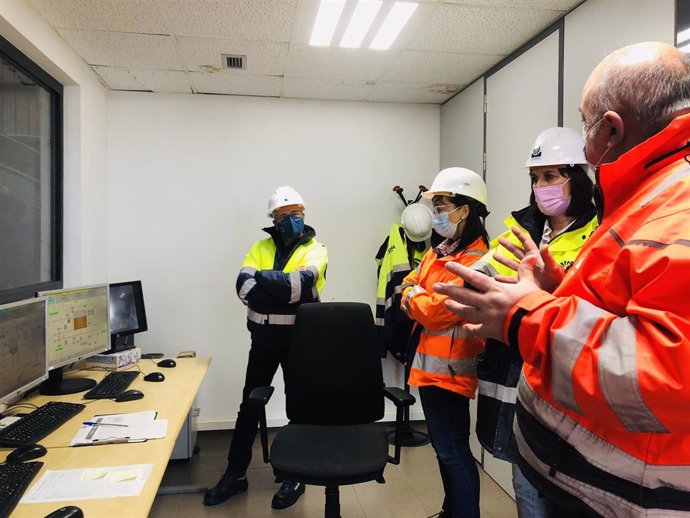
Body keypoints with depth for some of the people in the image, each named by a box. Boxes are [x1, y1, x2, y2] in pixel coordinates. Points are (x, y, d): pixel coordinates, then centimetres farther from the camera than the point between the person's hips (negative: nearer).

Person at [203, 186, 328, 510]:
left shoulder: (315, 249, -2)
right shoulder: (262, 247, 7)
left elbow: (304, 282, -22)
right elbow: (244, 286, -9)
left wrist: (264, 278, -17)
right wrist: (287, 291, -18)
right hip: (264, 336, 3)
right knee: (250, 404, 12)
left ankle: (295, 476, 27)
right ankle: (235, 474, 28)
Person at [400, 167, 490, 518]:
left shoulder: (474, 258, -16)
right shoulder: (438, 252, 13)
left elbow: (440, 310, -21)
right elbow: (410, 293, 13)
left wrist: (415, 295, -4)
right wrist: (419, 297, -8)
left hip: (449, 367, -9)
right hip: (431, 364, 9)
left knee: (454, 452, 1)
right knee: (443, 446, 20)